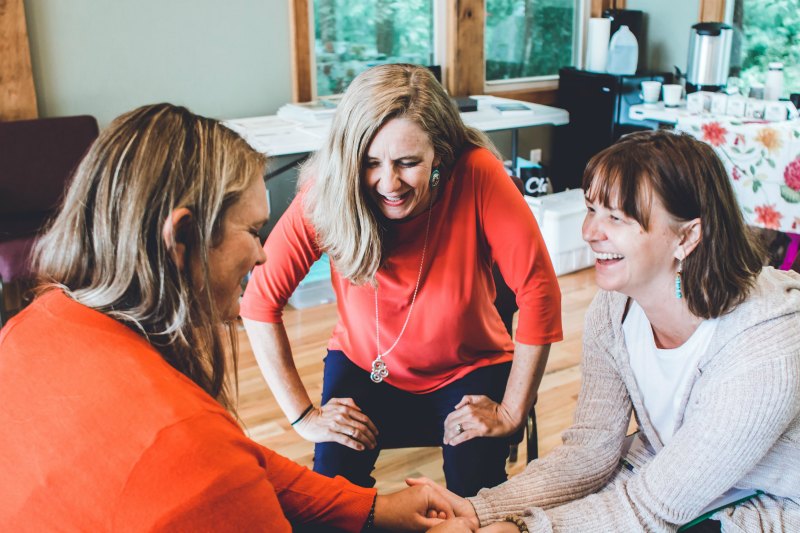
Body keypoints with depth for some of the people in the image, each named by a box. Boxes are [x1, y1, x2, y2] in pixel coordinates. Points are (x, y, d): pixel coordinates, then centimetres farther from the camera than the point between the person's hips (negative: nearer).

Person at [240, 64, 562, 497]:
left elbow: (538, 293, -24)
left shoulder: (476, 174, -27)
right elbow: (261, 299, -18)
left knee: (476, 489, -20)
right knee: (333, 476, -19)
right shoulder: (328, 191, -23)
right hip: (364, 364, 1)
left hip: (469, 369, -1)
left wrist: (511, 412, -20)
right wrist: (303, 415, -20)